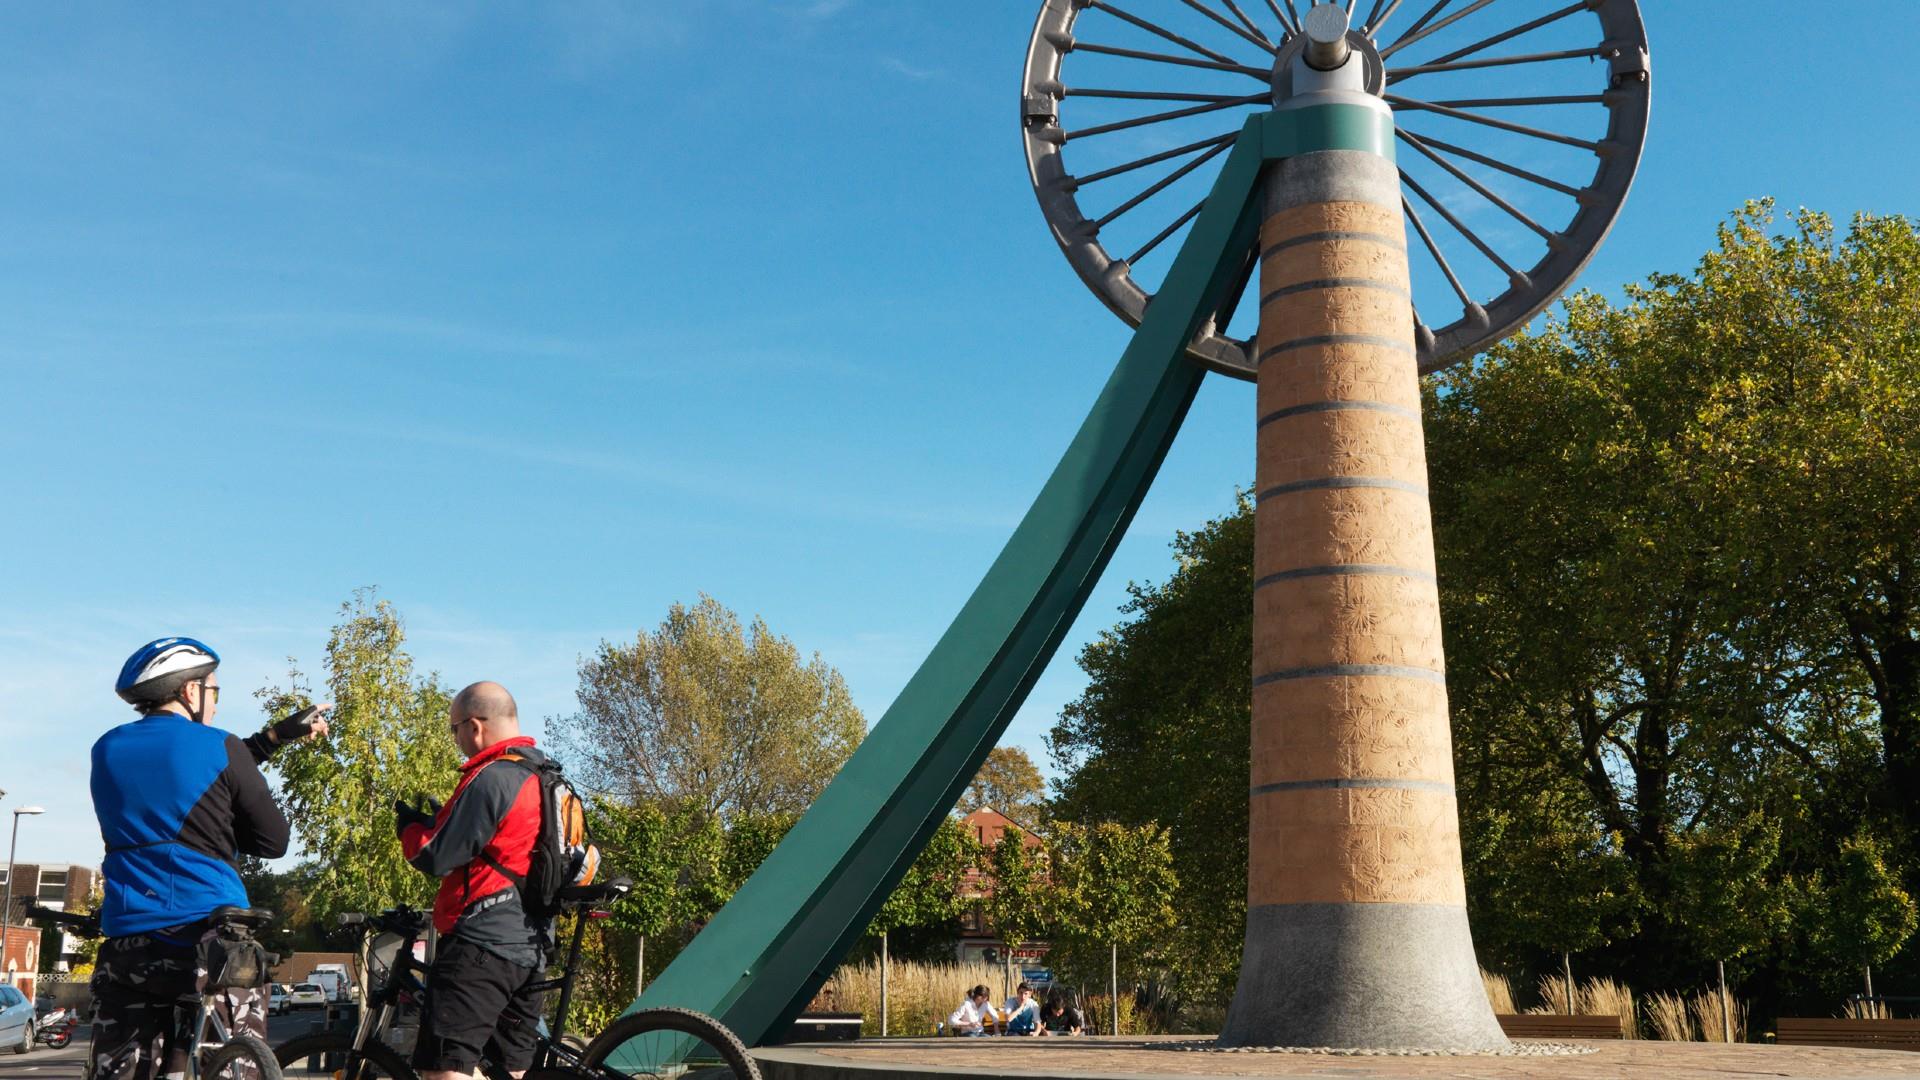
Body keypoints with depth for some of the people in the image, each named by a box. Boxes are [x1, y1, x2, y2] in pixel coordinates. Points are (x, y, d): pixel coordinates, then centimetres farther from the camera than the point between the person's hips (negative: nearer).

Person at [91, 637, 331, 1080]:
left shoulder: (106, 750, 11)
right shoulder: (219, 747, -4)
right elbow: (273, 842, 2)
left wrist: (277, 734, 25)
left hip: (125, 942, 5)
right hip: (210, 939, -5)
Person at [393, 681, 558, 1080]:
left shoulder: (490, 778, -14)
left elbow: (435, 858, -12)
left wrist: (410, 825, 7)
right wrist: (442, 820, 19)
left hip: (481, 942, -10)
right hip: (531, 947, 10)